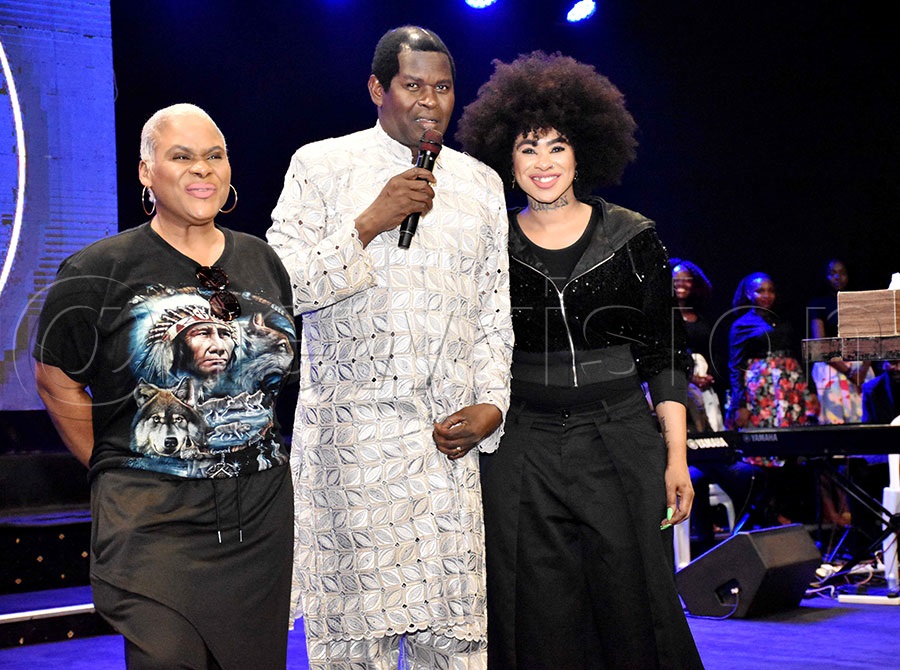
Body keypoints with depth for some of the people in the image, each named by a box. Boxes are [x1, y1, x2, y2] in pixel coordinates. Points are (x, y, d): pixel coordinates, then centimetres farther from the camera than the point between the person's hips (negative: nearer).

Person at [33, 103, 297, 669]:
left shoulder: (263, 263, 11)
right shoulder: (99, 272, -3)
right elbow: (57, 380, 3)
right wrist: (117, 472, 3)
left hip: (262, 517, 5)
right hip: (152, 520, -4)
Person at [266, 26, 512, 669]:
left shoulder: (482, 183, 16)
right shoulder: (320, 166, 4)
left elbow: (496, 309, 16)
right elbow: (282, 285, -4)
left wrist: (492, 403, 2)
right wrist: (369, 223, -12)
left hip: (449, 436, 3)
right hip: (351, 437, -3)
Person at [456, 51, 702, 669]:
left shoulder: (633, 238, 0)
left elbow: (666, 356, 2)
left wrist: (677, 457, -3)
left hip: (620, 444, -1)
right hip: (520, 455, 1)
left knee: (631, 612, 1)